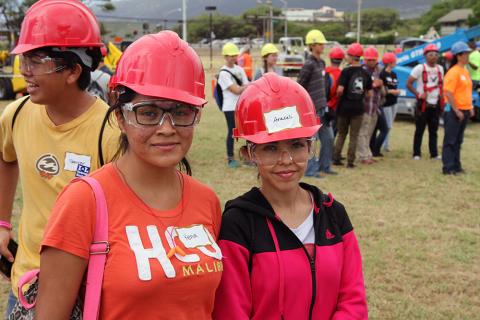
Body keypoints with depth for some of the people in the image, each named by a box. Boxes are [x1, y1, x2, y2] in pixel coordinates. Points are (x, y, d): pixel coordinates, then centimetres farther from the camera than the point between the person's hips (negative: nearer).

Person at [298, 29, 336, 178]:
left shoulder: (321, 62, 12)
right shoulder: (309, 64, -14)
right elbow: (300, 87, -15)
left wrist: (324, 103, 17)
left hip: (322, 107, 9)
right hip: (311, 109, -9)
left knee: (328, 137, 13)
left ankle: (324, 166, 25)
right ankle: (310, 170, 9)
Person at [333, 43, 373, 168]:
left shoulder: (346, 71, -11)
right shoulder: (366, 73, 2)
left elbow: (340, 89, -20)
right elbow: (369, 93, 5)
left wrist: (339, 95, 1)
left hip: (344, 106, -2)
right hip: (358, 108, 2)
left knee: (341, 134, 14)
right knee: (354, 136, 7)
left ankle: (336, 158, 14)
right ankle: (350, 161, 5)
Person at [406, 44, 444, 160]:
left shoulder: (440, 69, 10)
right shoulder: (420, 68, -8)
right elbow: (408, 84, -8)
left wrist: (442, 95, 5)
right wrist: (418, 94, -16)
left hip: (436, 104, 5)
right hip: (423, 104, -5)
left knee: (434, 130, 9)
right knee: (419, 130, 2)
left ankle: (434, 153, 15)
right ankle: (416, 153, 9)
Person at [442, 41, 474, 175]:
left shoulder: (465, 71, 13)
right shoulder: (453, 72, -15)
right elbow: (448, 93, -20)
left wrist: (470, 107, 15)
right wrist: (456, 110, -20)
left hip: (464, 110, 9)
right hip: (454, 111, -9)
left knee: (458, 140, 14)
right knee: (450, 140, -2)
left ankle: (456, 166, 21)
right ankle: (448, 167, 2)